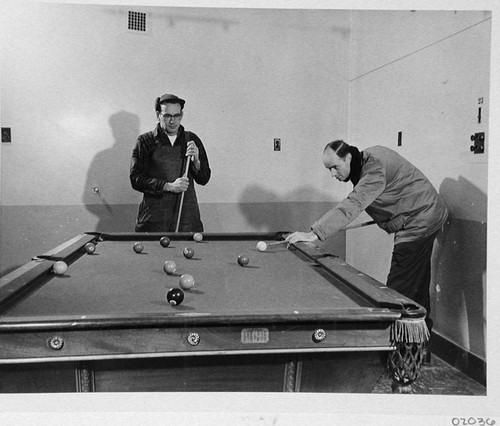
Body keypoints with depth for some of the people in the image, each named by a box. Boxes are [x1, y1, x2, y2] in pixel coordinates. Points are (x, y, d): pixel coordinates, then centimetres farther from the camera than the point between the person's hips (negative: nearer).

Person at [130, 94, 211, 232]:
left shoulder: (192, 140, 9)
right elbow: (136, 179, -6)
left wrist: (196, 161, -10)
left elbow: (204, 179, 9)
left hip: (188, 216, 2)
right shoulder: (145, 141, 1)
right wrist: (169, 186, -16)